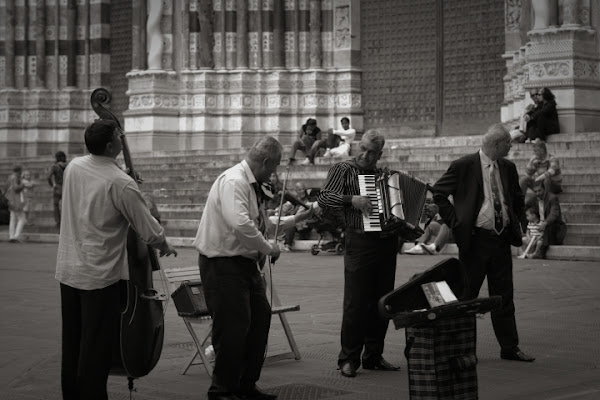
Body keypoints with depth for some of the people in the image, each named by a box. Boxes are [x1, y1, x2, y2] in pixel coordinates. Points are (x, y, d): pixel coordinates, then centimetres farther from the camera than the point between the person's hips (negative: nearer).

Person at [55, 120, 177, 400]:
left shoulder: (73, 167, 2)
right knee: (96, 348, 1)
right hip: (100, 275, -7)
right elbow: (149, 231, -13)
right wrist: (165, 246, 8)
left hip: (67, 271, 7)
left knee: (72, 343, 15)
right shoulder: (120, 184, -18)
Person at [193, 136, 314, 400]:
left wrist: (297, 218, 23)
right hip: (222, 263, -10)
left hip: (244, 263, 10)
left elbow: (263, 224, 26)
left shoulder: (252, 185, 13)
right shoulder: (233, 182, -20)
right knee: (233, 327, -5)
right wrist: (268, 248, -22)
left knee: (260, 318, 13)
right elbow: (240, 224, -34)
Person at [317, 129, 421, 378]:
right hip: (360, 243, -6)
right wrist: (351, 200, -23)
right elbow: (323, 199, -10)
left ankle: (374, 356, 17)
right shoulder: (343, 170, 1)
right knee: (356, 303, -7)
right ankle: (349, 359, 1)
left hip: (387, 243, 6)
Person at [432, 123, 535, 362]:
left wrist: (516, 221, 12)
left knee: (504, 296, 9)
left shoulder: (508, 168, 9)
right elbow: (438, 193, -5)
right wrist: (455, 222, -9)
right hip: (475, 239, -5)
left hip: (502, 239, 5)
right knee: (466, 295, 3)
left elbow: (517, 198, 25)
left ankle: (510, 348, 15)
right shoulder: (464, 166, -8)